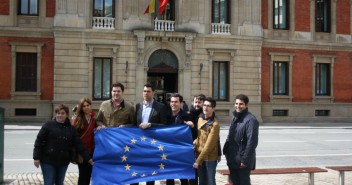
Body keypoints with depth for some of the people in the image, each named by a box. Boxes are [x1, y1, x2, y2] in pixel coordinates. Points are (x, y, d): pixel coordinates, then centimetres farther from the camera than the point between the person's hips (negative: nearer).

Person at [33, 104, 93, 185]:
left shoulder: (71, 129, 4)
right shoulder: (48, 125, -4)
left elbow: (79, 144, 3)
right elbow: (39, 141, -5)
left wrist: (88, 158, -2)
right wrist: (36, 157, -10)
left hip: (63, 162, 3)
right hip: (48, 161, -3)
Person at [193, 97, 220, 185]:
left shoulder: (215, 124, -18)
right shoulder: (200, 119, 4)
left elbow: (209, 145, -20)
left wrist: (198, 161, -18)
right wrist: (194, 144, -6)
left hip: (210, 158, -6)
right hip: (200, 155, 6)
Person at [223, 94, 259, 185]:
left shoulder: (251, 120, -15)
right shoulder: (235, 118, 12)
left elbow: (252, 142, -20)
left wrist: (245, 160, -20)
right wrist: (226, 152, 11)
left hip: (243, 160, -8)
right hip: (233, 159, 8)